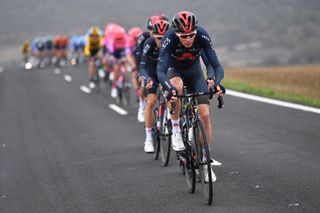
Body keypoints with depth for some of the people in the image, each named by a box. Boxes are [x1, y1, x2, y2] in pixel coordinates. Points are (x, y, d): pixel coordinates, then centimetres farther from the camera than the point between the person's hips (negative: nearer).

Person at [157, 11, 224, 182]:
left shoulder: (202, 36, -31)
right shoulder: (169, 39, -34)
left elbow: (217, 66, -29)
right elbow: (161, 71, -39)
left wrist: (216, 82, -50)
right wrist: (170, 89, -58)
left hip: (194, 72, 2)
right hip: (174, 70, -2)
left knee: (205, 114, -11)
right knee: (177, 86, -38)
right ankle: (175, 129, -18)